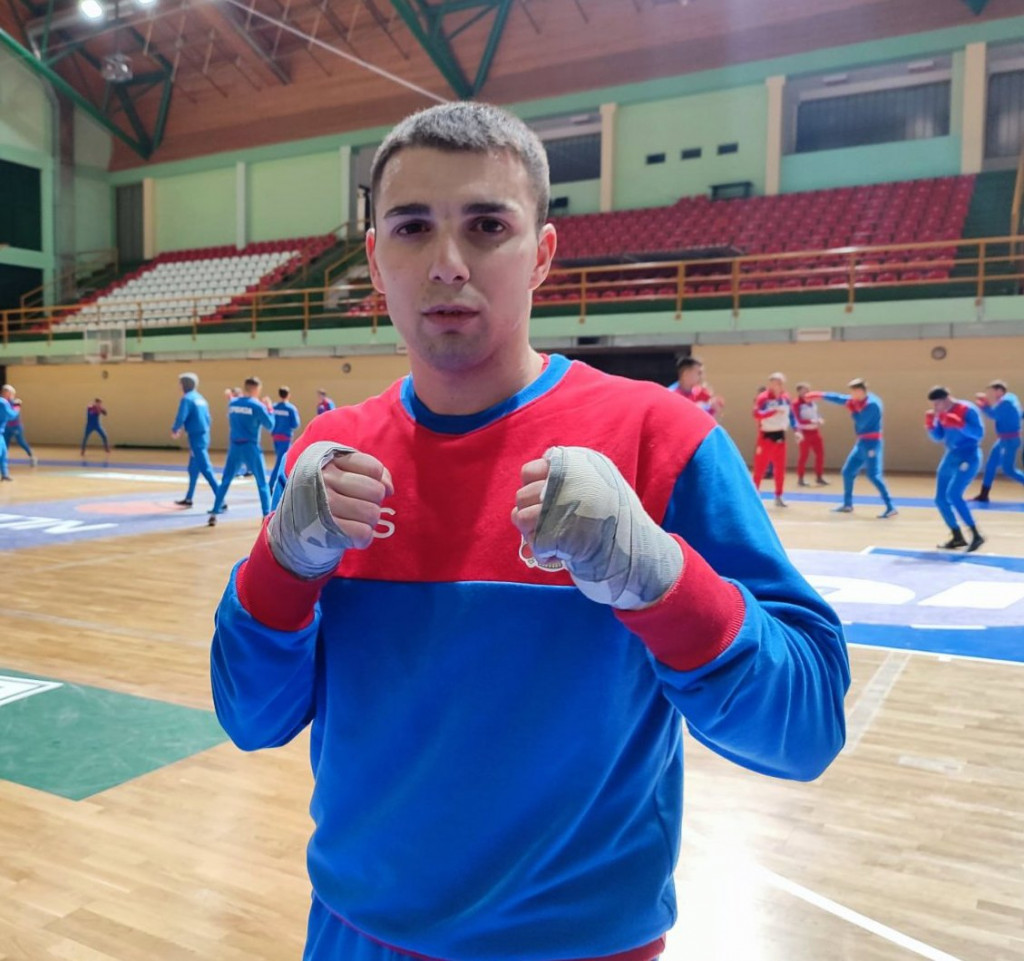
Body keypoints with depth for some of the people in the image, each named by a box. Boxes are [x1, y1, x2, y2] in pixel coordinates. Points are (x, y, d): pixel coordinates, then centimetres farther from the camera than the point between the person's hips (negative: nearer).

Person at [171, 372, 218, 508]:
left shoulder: (187, 399, -11)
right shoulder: (200, 398, 14)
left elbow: (181, 417, -19)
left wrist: (174, 430, 1)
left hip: (196, 438, -9)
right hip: (204, 436, 9)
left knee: (206, 469, -11)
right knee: (193, 469, 18)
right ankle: (188, 499, 28)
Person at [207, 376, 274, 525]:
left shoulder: (232, 403, 7)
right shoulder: (257, 405, -8)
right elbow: (270, 426, -4)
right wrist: (269, 409, 9)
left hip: (234, 447, 4)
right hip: (251, 447, -4)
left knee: (225, 481, 11)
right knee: (262, 482, 5)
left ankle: (214, 514, 7)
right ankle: (267, 516, 0)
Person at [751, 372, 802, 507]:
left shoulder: (785, 397, 5)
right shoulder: (763, 398, -13)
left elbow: (791, 415, 12)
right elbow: (757, 414, -27)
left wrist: (796, 430, 1)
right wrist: (775, 411, -35)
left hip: (780, 436, 6)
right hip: (766, 436, -5)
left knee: (780, 468, 9)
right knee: (760, 468, -3)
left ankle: (778, 497, 18)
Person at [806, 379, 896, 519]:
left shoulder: (872, 403, -17)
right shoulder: (859, 401, 9)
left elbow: (861, 423, -21)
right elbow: (840, 398, 14)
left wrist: (852, 409, -12)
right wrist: (820, 395, 11)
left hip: (871, 443, -9)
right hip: (861, 443, 9)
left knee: (873, 475, -17)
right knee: (848, 471, 14)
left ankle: (890, 507, -17)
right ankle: (847, 505, 26)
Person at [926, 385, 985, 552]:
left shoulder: (967, 410, -14)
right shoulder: (942, 414, 7)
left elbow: (979, 433, -20)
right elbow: (938, 437, 12)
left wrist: (959, 424, -30)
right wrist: (931, 425, -6)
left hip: (968, 457, -8)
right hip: (950, 457, 8)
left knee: (953, 495, -24)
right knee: (940, 499, 5)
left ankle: (976, 536, -16)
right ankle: (958, 538, 17)